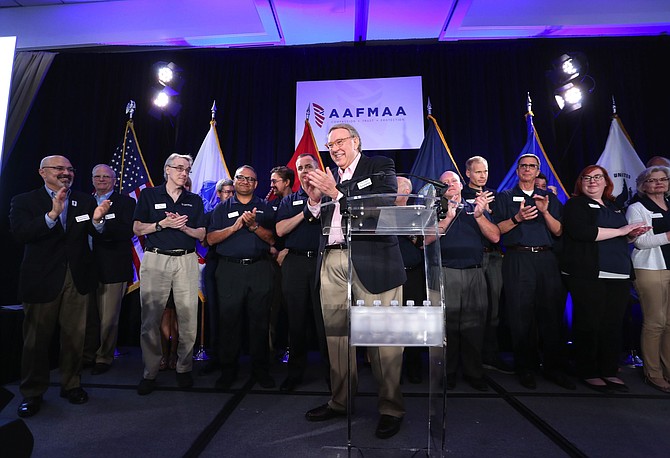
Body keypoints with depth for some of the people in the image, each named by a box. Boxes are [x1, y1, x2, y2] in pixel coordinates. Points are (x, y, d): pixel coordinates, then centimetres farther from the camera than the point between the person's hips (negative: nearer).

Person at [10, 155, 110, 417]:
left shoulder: (85, 201, 6)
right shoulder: (24, 201, 0)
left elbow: (97, 234, -1)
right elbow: (20, 233, -16)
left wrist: (97, 219, -24)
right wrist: (52, 214, -29)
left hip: (78, 278, 2)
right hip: (41, 279, -2)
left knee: (75, 335, 11)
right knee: (37, 338, 10)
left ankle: (71, 384, 28)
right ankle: (32, 393, 27)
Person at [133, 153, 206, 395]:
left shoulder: (195, 200, 14)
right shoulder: (149, 194, 9)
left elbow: (201, 234, 9)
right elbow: (137, 229, 3)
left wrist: (183, 227, -8)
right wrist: (163, 224, -11)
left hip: (186, 261, 2)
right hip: (155, 260, -1)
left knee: (188, 318, -1)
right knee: (151, 318, -1)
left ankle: (184, 369, 12)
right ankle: (150, 373, 11)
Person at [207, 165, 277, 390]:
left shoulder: (265, 207, 13)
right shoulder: (222, 208, 13)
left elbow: (272, 238, 3)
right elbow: (211, 239, 2)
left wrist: (254, 226, -12)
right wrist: (235, 226, -10)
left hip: (259, 268, 0)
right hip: (230, 269, 0)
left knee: (260, 320, 3)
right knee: (229, 320, 3)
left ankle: (260, 369, 16)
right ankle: (228, 370, 17)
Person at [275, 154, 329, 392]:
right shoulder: (289, 200, 18)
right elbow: (280, 230, 3)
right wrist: (304, 214, -7)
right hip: (295, 263, 2)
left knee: (325, 319, -1)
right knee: (296, 320, 8)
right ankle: (295, 371, 20)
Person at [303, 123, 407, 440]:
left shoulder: (380, 166, 7)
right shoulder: (328, 177, 21)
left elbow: (386, 205, -10)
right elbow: (320, 223, 18)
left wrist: (336, 193, -13)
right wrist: (314, 198, 0)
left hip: (372, 262, -5)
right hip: (332, 262, 5)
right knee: (336, 333, 8)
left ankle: (391, 408, 12)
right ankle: (339, 402, 23)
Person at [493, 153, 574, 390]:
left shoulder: (550, 197, 18)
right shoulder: (505, 197, 12)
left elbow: (558, 231, 9)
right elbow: (497, 229, 2)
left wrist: (545, 212, -8)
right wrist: (518, 218, -14)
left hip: (546, 259, 3)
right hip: (518, 261, -2)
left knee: (551, 313, 2)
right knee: (521, 315, -1)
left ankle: (553, 368, 15)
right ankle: (525, 368, 11)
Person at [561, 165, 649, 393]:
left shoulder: (614, 207, 22)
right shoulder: (576, 204, 0)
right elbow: (581, 232, -17)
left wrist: (633, 233, 9)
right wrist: (621, 230, -12)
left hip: (619, 275, 7)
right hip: (588, 275, -6)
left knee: (613, 324, 7)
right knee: (589, 324, -2)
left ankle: (609, 371, 18)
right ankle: (588, 373, 9)